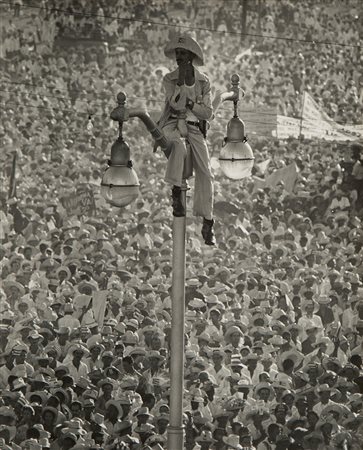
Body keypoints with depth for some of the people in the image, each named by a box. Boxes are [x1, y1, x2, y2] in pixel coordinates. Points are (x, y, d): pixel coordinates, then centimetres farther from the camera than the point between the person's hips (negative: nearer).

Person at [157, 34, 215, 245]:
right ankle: (176, 191, -27)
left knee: (205, 172, -13)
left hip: (195, 127, 2)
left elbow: (208, 113, 6)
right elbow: (176, 103, -13)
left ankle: (207, 224, -10)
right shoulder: (170, 79, 4)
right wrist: (181, 80, -16)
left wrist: (190, 104, -8)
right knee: (179, 147, -40)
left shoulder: (203, 81, 9)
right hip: (173, 125, -2)